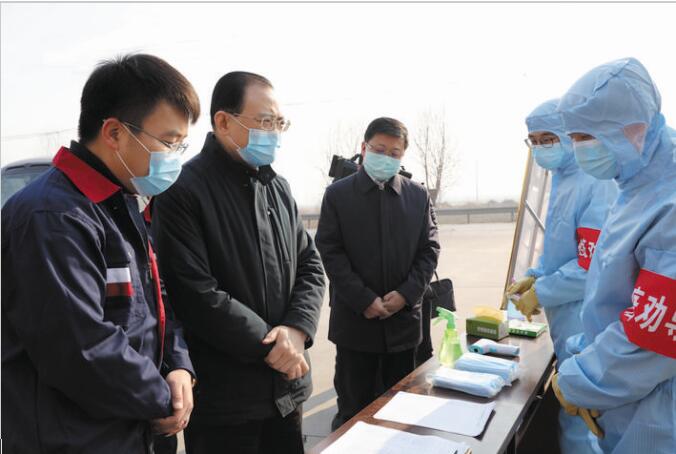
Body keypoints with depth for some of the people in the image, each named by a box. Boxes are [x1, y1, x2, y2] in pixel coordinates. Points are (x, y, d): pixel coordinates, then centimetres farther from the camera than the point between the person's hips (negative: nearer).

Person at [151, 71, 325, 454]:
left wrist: (297, 329, -10)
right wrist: (268, 343, -16)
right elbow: (195, 294, -21)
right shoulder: (183, 190, -15)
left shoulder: (279, 188, 9)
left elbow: (310, 265, 7)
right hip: (222, 395, -6)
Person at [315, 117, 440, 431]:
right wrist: (364, 300, -13)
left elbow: (429, 249, 5)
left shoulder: (418, 195, 7)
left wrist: (406, 294, -9)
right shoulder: (338, 194, -1)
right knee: (353, 407, 9)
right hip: (355, 319, -2)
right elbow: (329, 251, -6)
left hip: (404, 319, 3)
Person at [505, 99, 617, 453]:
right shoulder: (561, 178, 10)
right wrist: (534, 277, 6)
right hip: (565, 314, 9)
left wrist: (541, 294, -15)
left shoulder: (596, 183, -20)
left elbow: (593, 264, -24)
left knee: (579, 419, 4)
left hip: (582, 319, -9)